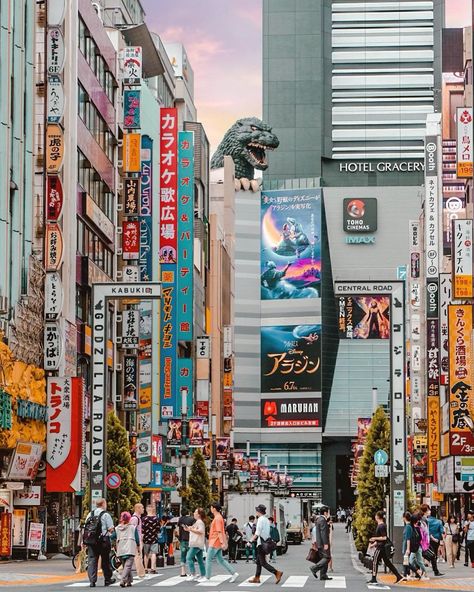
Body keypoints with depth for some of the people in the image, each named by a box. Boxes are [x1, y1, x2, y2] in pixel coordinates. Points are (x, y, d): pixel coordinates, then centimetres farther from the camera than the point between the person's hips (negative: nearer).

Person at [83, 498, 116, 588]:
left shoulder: (90, 514, 10)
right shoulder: (105, 515, -6)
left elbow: (85, 527, 10)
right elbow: (111, 529, -10)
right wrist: (108, 531, 12)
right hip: (103, 540, -4)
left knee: (92, 560, 3)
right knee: (105, 560, 9)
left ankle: (92, 581, -4)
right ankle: (107, 579, 20)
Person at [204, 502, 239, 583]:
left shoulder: (217, 518, -16)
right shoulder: (219, 517, 15)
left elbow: (219, 532, -22)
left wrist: (222, 543, -27)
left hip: (214, 544, -10)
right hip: (217, 543, 10)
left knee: (208, 560, 0)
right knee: (220, 560, 11)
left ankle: (207, 578, 7)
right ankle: (234, 574, 5)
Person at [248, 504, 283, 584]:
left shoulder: (260, 519, -15)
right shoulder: (267, 520, 12)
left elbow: (257, 533, -19)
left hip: (261, 543, -9)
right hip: (266, 542, 9)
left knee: (263, 563, -6)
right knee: (258, 561, 16)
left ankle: (277, 573, -16)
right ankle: (256, 578, 20)